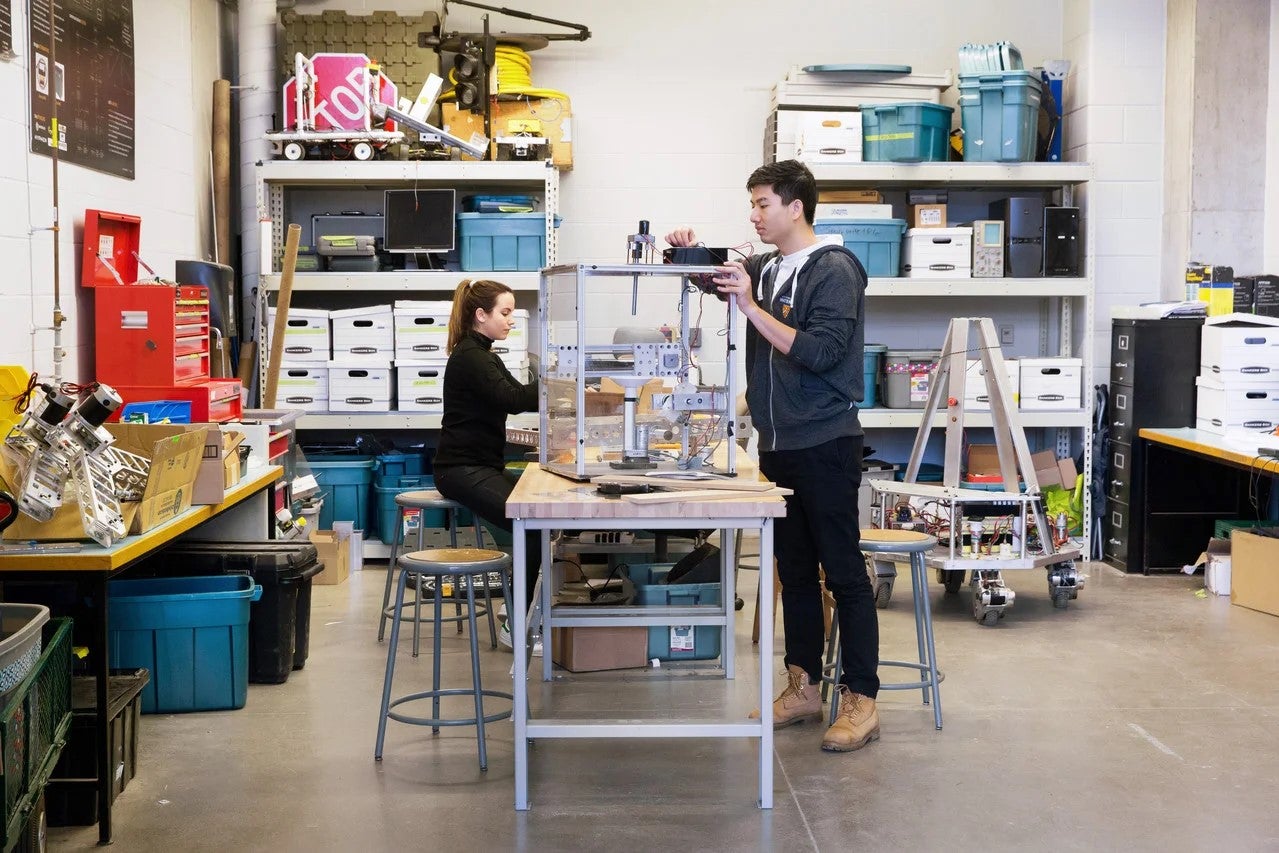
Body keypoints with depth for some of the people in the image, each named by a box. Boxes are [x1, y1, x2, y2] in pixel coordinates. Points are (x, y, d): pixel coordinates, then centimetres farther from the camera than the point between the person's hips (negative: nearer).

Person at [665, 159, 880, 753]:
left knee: (844, 573, -3)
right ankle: (803, 688, 22)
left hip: (825, 444, -8)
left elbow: (820, 352, -21)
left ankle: (861, 700, 2)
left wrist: (751, 307, -20)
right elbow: (716, 280, 30)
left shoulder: (833, 271, -10)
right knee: (794, 571, 13)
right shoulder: (766, 269, 12)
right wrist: (689, 252, 7)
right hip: (778, 445, 8)